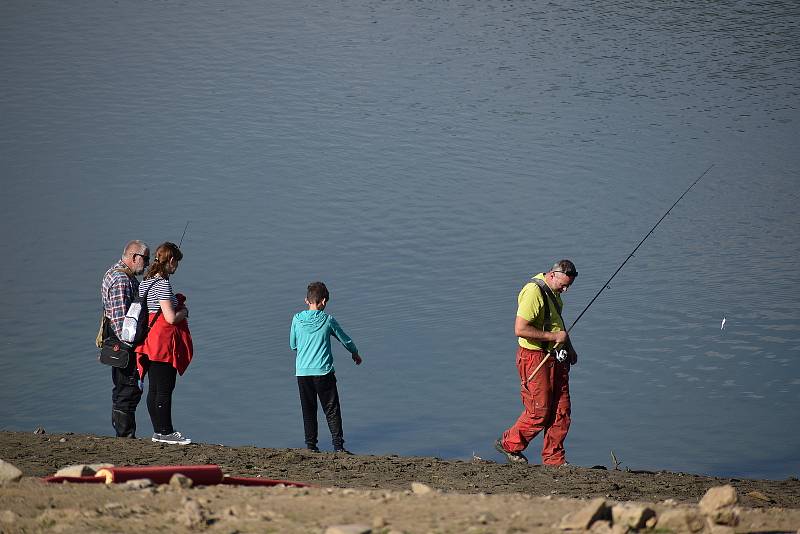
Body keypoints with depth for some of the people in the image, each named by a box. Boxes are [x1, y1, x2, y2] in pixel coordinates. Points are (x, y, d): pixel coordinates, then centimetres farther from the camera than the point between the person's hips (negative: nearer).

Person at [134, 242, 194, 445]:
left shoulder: (145, 282, 10)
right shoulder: (163, 284, -17)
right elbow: (171, 318, -22)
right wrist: (184, 312, -2)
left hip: (149, 342, 9)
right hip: (164, 342, -9)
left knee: (154, 389, 12)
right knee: (164, 389, -2)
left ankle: (159, 431, 19)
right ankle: (165, 432, 2)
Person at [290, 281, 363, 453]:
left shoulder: (297, 319, -1)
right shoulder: (327, 320, -5)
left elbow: (292, 345, 10)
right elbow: (345, 340, 9)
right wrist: (355, 354, 28)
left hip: (302, 372, 2)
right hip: (324, 371, -2)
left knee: (308, 410, 11)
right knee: (332, 410, 2)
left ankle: (311, 444, 12)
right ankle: (338, 444, -4)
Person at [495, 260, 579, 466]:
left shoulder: (552, 291, 10)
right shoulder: (534, 292, -21)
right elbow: (520, 329, -28)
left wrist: (568, 347, 23)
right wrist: (553, 337, -22)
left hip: (555, 357, 9)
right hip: (535, 358, -9)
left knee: (561, 411, 8)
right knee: (539, 412, -3)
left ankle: (554, 459, 17)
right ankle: (509, 445, 17)